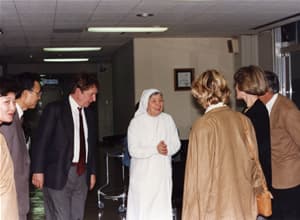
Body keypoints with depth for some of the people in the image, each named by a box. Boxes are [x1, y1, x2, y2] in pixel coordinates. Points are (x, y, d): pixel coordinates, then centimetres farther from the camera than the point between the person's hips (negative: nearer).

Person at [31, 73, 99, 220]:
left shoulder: (89, 114, 12)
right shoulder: (55, 109, -6)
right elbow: (40, 141, -8)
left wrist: (92, 172, 17)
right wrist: (38, 171, -13)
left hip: (82, 175, 6)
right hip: (58, 175, -6)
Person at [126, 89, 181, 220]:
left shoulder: (168, 119, 2)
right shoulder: (136, 122, -7)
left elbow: (176, 143, 5)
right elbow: (133, 150, -12)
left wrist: (168, 149, -17)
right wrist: (155, 149, -22)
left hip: (162, 172, 3)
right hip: (143, 173, -2)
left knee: (162, 205, 4)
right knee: (142, 206, -1)